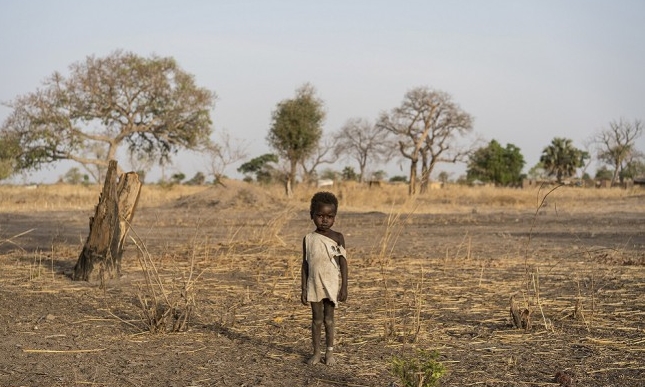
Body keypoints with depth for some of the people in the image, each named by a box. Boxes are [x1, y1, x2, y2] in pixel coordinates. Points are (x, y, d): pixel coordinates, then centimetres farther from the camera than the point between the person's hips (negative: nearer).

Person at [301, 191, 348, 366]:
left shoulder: (338, 238, -4)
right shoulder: (308, 239, 1)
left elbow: (343, 263, -3)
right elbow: (305, 264, 4)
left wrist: (344, 287, -6)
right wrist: (304, 289, 2)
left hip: (332, 285, -1)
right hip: (314, 285, 1)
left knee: (329, 319, 6)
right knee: (317, 319, 6)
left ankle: (330, 352, 15)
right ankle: (316, 352, 13)